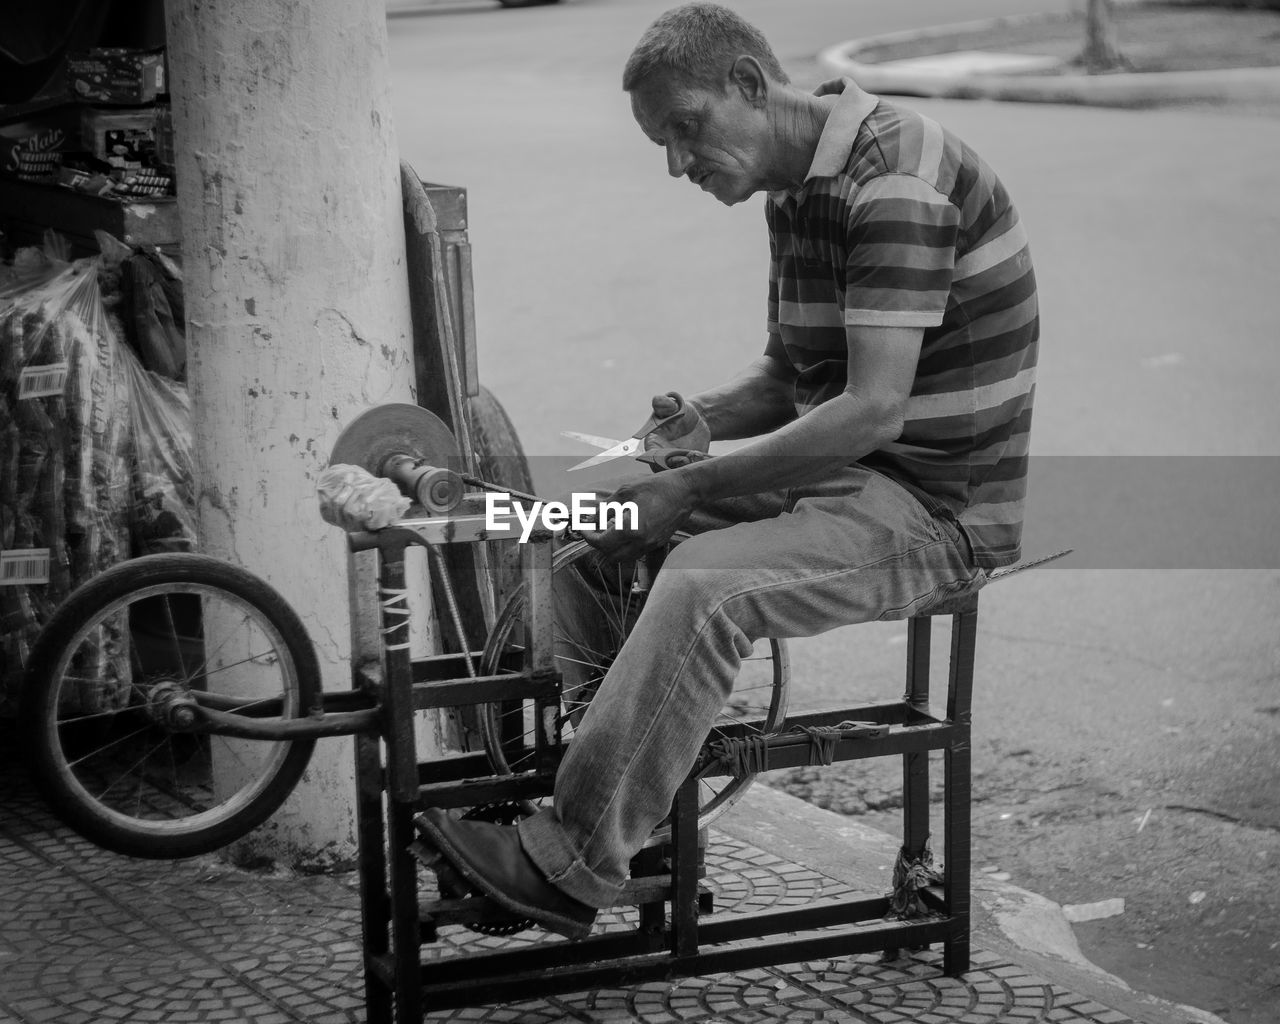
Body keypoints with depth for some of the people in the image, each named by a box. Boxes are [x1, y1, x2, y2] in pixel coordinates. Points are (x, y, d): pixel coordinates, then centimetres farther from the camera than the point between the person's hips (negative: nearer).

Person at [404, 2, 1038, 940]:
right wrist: (705, 420, -1)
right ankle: (551, 784, 3)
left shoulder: (896, 183, -20)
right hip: (843, 476, 10)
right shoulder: (796, 191, 11)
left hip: (938, 508, -10)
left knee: (705, 587, -30)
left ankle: (568, 869, -24)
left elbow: (871, 411, -27)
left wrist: (694, 489, -22)